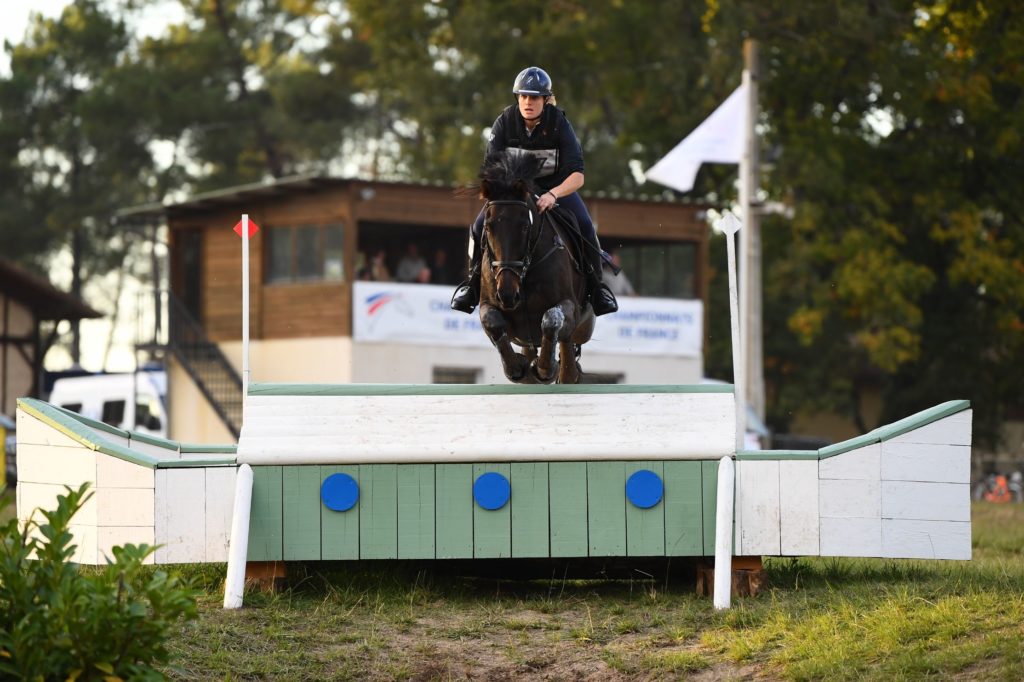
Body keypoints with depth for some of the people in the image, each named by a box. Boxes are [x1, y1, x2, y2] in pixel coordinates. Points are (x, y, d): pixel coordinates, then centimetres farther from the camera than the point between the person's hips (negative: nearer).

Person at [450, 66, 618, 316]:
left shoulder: (559, 124, -22)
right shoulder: (505, 122, -17)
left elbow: (577, 175, -28)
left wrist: (552, 194, -47)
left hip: (557, 186, -1)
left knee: (585, 227, -25)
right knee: (480, 227, -19)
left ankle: (595, 284, -3)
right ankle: (474, 281, 5)